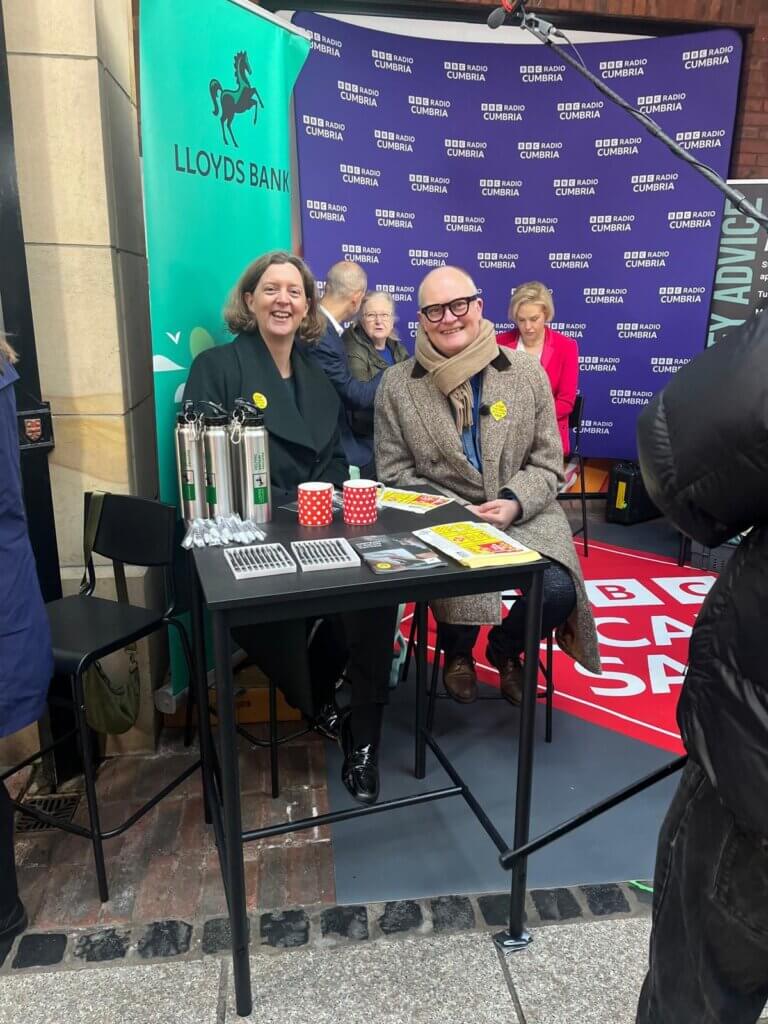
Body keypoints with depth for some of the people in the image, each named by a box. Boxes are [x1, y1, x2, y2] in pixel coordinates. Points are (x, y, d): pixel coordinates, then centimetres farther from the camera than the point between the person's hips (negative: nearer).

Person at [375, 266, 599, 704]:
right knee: (460, 584, -30)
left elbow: (547, 464, 4)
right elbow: (396, 472, 1)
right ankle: (458, 651, 13)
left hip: (524, 516, 2)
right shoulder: (397, 384, 0)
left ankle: (506, 649, 17)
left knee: (558, 590, -24)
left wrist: (514, 503, -16)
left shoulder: (527, 372, 2)